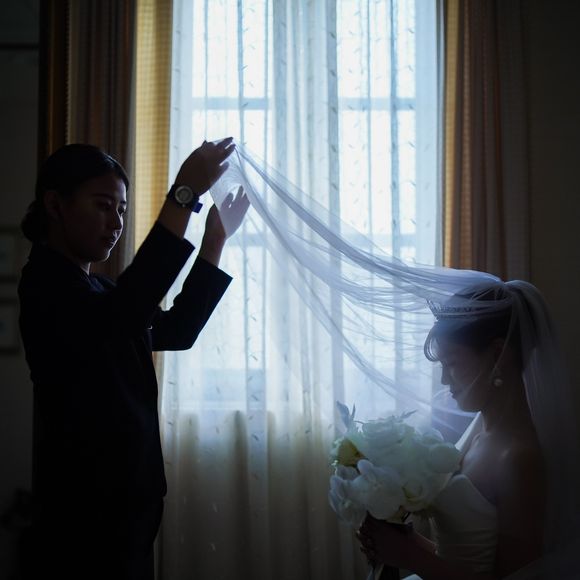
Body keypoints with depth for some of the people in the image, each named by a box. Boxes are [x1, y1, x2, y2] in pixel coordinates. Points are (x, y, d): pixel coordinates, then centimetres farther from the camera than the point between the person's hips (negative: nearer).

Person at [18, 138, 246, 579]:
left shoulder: (96, 291, 15)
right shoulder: (47, 282, -14)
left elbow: (178, 330, 15)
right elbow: (119, 317, -34)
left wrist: (216, 237, 6)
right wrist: (184, 194, -33)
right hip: (85, 506, -9)